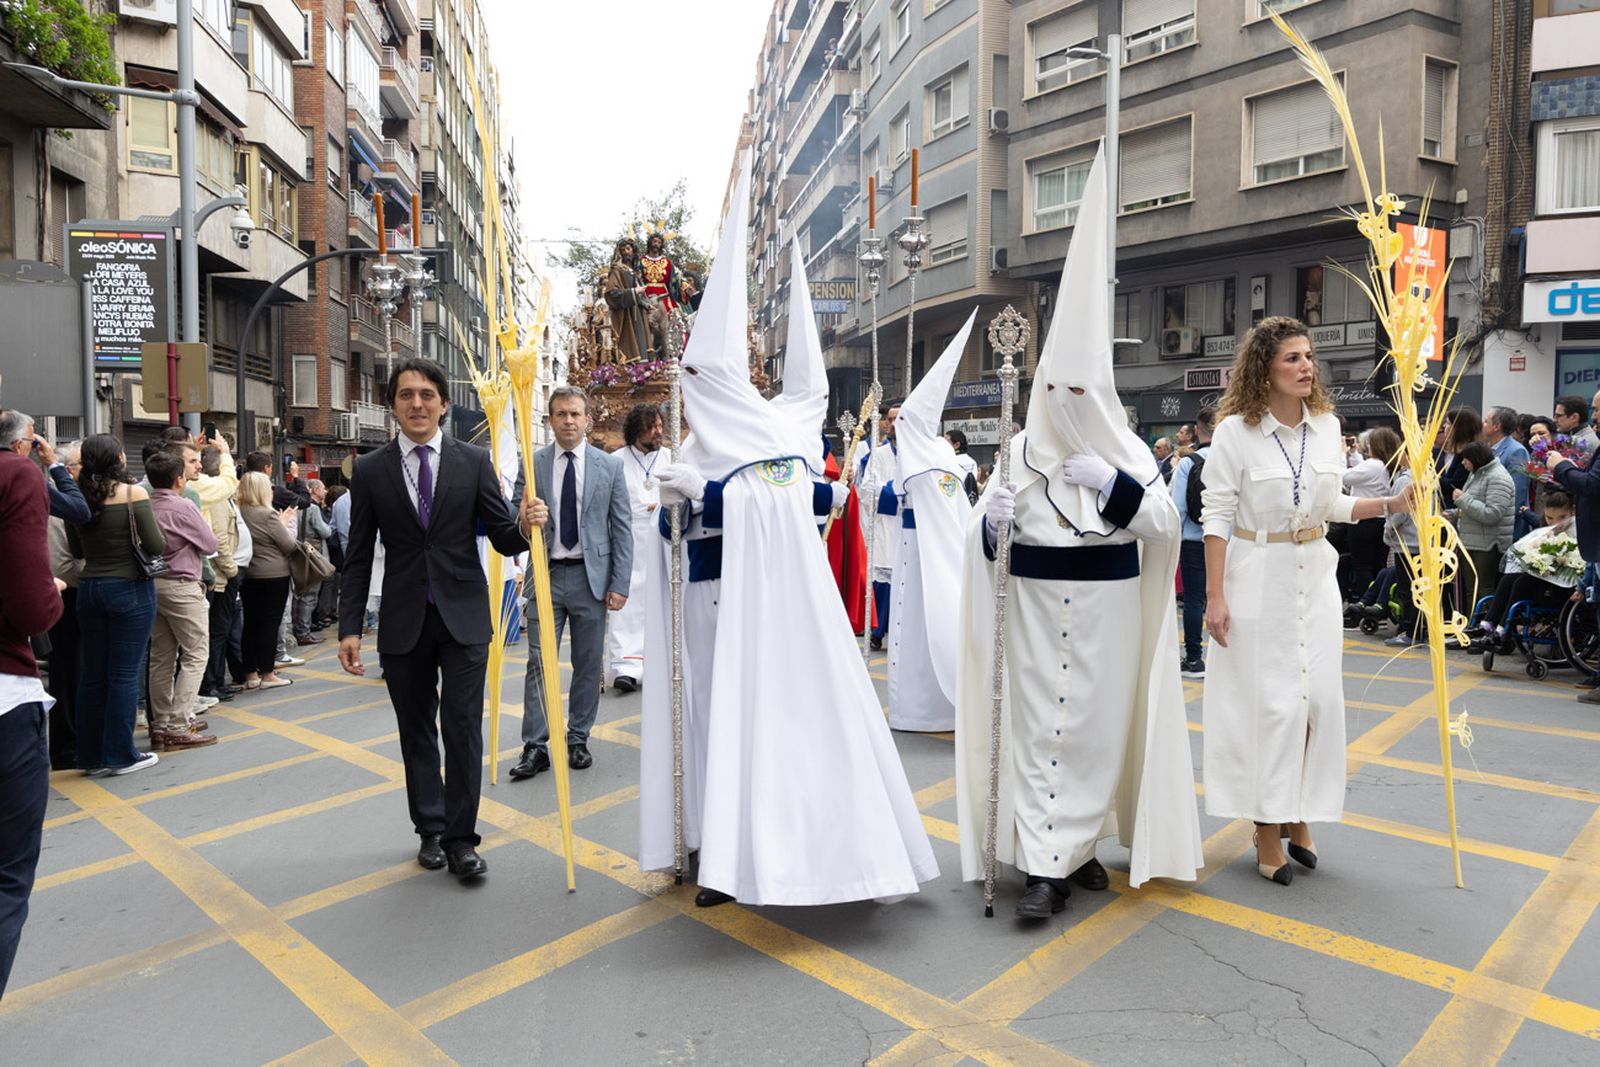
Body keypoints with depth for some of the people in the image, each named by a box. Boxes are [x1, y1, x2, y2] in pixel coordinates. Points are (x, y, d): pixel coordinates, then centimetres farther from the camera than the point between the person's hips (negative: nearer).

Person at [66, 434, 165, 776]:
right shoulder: (133, 493, -12)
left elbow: (76, 550, 12)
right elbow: (156, 546, -13)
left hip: (89, 588, 5)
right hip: (129, 589, -5)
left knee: (92, 674, 12)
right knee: (124, 673, 1)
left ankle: (91, 755, 20)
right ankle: (121, 754, 7)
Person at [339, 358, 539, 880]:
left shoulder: (474, 461, 0)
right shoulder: (370, 470, 2)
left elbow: (502, 539, 0)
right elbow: (358, 557, 4)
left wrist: (524, 527, -24)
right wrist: (349, 628, -1)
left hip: (463, 617, -1)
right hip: (404, 622, 2)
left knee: (463, 727, -2)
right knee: (416, 730, 12)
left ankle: (460, 837, 11)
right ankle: (431, 830, 28)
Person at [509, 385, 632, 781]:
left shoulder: (610, 466, 2)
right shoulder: (532, 463, 3)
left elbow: (622, 528, 1)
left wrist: (620, 584, -4)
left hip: (591, 577, 0)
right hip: (546, 574, 0)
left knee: (588, 664, 8)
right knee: (539, 662, 0)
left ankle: (578, 740, 22)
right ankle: (535, 747, 7)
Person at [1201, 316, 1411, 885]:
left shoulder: (1327, 425, 5)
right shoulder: (1236, 431, -11)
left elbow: (1331, 505, 15)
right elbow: (1217, 515, -11)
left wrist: (1392, 503, 0)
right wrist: (1214, 596, -15)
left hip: (1315, 576, 5)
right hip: (1258, 579, -5)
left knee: (1318, 698, 6)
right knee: (1267, 702, 0)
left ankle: (1299, 818, 24)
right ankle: (1268, 832, 14)